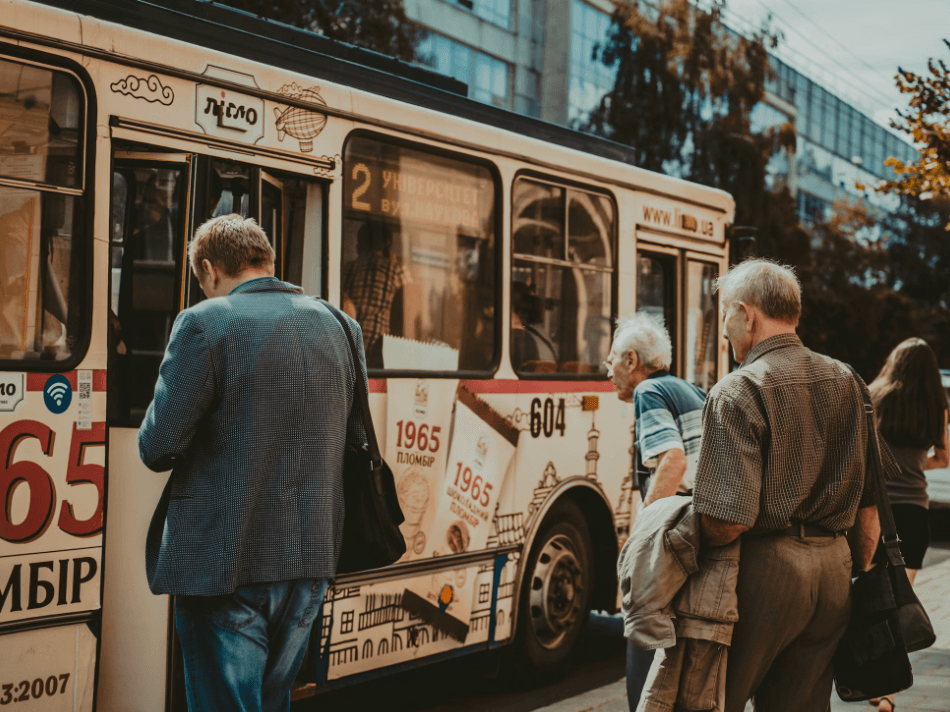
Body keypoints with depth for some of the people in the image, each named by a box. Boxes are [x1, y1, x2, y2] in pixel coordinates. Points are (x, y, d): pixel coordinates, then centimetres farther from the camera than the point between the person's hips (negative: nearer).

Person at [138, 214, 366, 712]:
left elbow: (158, 449, -14)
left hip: (225, 564, -6)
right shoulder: (339, 327, 7)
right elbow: (355, 438, 14)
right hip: (312, 558, 6)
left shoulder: (204, 324, -11)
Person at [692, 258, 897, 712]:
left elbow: (729, 522, -20)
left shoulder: (737, 393, -14)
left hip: (764, 571, -6)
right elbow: (869, 503, 12)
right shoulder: (848, 384, 7)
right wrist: (862, 573, 21)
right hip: (834, 569, 7)